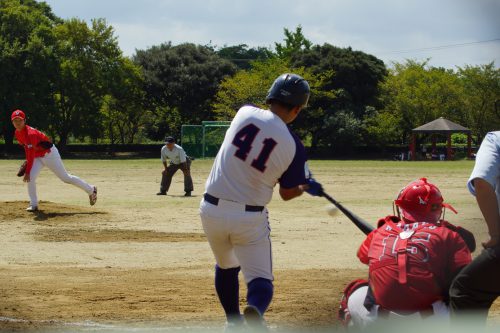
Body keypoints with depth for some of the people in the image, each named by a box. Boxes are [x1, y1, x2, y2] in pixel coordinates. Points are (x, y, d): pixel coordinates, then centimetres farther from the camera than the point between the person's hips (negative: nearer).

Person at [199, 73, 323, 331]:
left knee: (226, 267, 28)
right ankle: (255, 310, -29)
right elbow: (287, 194, 3)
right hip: (250, 218, -3)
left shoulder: (245, 113, -5)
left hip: (212, 210, 3)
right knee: (260, 278, 3)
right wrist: (307, 187, 26)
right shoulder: (294, 147, -9)